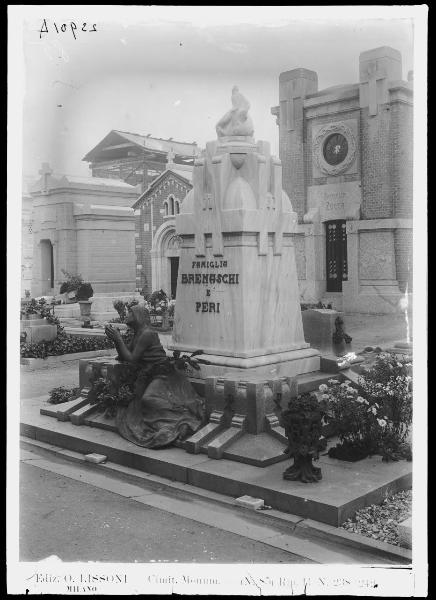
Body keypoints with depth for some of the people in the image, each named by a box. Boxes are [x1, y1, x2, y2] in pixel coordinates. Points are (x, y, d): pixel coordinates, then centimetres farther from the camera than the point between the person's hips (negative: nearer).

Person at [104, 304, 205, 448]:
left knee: (149, 399, -32)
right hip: (148, 376, 10)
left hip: (162, 375, -10)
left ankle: (182, 422, -30)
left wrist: (118, 338, -7)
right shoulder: (137, 334, 17)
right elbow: (123, 357, 23)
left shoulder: (147, 334, -12)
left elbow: (132, 359, -12)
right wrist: (115, 338, 10)